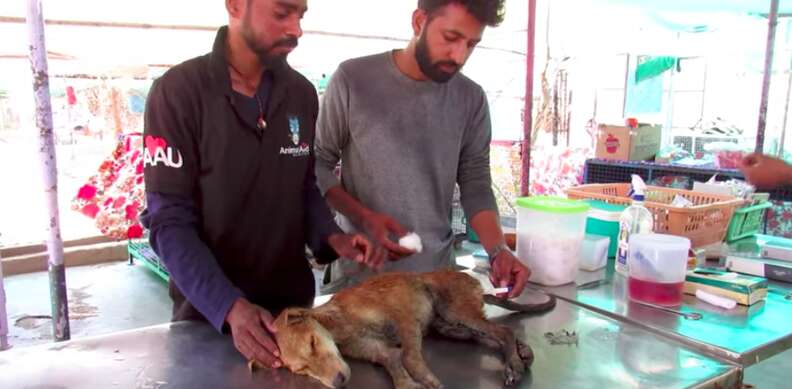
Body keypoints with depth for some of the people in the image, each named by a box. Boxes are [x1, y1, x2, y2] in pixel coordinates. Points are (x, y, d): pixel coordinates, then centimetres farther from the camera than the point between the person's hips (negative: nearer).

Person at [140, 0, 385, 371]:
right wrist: (231, 306, -28)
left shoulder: (301, 92, 1)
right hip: (208, 312, -4)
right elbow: (170, 222, -17)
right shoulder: (177, 91, -15)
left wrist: (331, 237, -10)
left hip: (292, 300, 4)